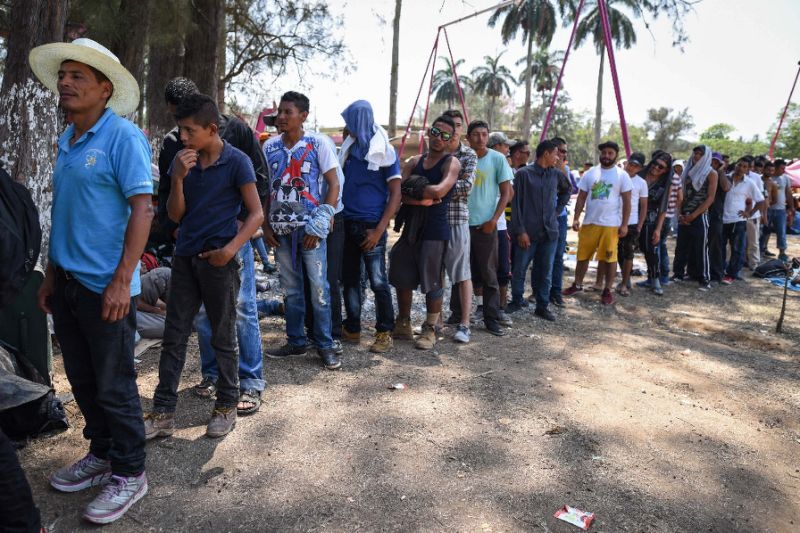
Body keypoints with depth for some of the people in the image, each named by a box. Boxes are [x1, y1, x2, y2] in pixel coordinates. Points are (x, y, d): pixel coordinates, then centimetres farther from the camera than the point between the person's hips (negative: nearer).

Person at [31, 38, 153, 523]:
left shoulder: (123, 137, -10)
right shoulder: (67, 141, 13)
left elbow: (142, 209, -17)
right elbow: (64, 215, 17)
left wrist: (122, 281, -22)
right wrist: (52, 275, 17)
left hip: (105, 286, -8)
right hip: (67, 282, 8)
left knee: (114, 386, 3)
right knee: (82, 380, 17)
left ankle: (129, 474, 19)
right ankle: (102, 454, 35)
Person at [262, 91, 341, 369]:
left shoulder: (318, 144, -3)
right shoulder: (270, 146, 8)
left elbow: (334, 184, -5)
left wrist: (319, 224, -12)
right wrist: (265, 225, 5)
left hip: (310, 228, -4)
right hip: (280, 229, 4)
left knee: (319, 287, -2)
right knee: (291, 288, 12)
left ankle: (325, 345, 9)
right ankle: (296, 341, 24)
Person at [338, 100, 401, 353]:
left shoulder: (384, 151, -5)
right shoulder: (348, 148, 12)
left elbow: (395, 194, -8)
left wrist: (379, 230, -16)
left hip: (371, 226, -6)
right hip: (348, 224, 6)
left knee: (378, 281, -2)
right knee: (349, 279, 11)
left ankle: (385, 334, 8)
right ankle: (352, 329, 22)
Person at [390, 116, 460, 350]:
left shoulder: (451, 163, -3)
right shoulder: (414, 162, 12)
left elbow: (439, 191, -22)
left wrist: (413, 189, -10)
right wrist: (424, 198, -16)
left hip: (435, 230, -6)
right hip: (411, 227, 6)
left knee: (432, 283, -2)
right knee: (401, 278, 12)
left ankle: (430, 330, 14)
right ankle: (403, 326, 28)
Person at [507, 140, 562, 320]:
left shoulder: (555, 174, 9)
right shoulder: (523, 174, -5)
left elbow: (568, 190, 29)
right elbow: (516, 204, -7)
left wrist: (558, 209, 18)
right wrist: (520, 231, -11)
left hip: (549, 231, 4)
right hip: (528, 232, -4)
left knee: (546, 271, 8)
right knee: (520, 269, 5)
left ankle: (542, 306, 18)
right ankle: (516, 301, 24)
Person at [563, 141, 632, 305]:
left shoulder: (622, 175, 0)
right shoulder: (590, 173, 6)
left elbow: (627, 202, -1)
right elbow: (581, 198, 8)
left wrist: (624, 224, -8)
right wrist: (576, 218, -1)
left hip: (611, 224, -2)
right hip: (589, 222, 3)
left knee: (609, 257, 3)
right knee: (583, 255, 9)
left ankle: (607, 290, 15)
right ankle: (577, 284, 24)